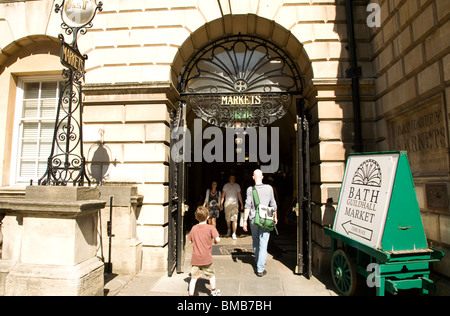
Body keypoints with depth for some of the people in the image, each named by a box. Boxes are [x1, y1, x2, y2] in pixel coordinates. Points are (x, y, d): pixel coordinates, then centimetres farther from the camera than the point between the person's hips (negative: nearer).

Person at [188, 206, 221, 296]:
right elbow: (218, 239, -18)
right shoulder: (211, 228, -11)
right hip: (206, 258, -2)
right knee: (211, 274, 20)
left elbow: (190, 240, 9)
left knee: (194, 278, 6)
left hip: (195, 259, 2)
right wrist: (215, 241, 4)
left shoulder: (194, 228, 0)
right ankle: (213, 291, 37)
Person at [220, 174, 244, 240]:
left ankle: (234, 234, -6)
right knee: (228, 219, 9)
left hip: (235, 204, 0)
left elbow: (239, 195, 11)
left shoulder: (237, 186, 7)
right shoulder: (226, 186, 4)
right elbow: (223, 196, 4)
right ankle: (229, 229, 37)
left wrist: (242, 204, 6)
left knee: (235, 219, -9)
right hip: (227, 204, 0)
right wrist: (221, 204, -3)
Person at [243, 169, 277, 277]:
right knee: (263, 244, 2)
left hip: (254, 219, 1)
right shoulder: (269, 188, -1)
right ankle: (260, 269, 2)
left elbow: (247, 206, -10)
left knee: (255, 241, 20)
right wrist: (275, 217, 20)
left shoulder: (250, 189, -5)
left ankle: (258, 262, 39)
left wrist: (245, 221, -6)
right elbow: (273, 205, 6)